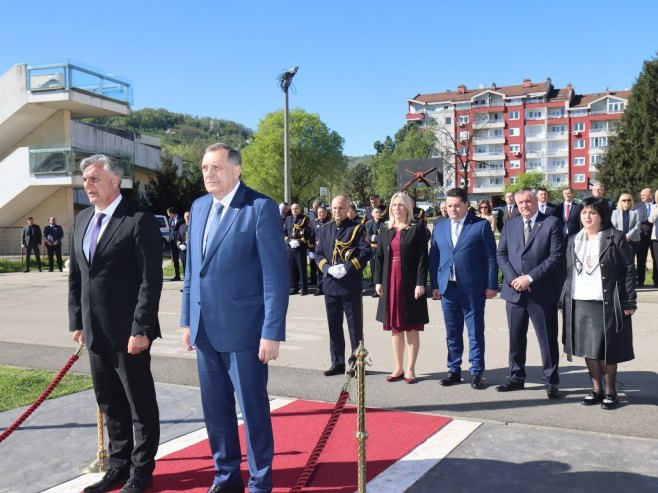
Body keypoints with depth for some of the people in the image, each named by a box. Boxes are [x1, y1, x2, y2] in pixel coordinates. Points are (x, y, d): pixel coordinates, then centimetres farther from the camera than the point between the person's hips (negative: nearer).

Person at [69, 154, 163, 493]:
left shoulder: (140, 221, -11)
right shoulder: (82, 220, 12)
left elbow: (151, 280, -15)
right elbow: (76, 275, 16)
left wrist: (141, 329, -19)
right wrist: (77, 321, 11)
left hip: (128, 331, -7)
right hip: (94, 331, 7)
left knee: (140, 405, 6)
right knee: (110, 404, 17)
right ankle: (119, 465, 31)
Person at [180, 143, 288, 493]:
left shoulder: (261, 208, -11)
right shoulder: (199, 207, 11)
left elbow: (276, 274, -14)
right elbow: (191, 269, 15)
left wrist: (272, 332, -16)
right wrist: (187, 320, 13)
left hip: (243, 328, -6)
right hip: (205, 329, 6)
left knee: (253, 408, 7)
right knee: (215, 409, 15)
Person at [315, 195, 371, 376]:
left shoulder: (357, 228, -1)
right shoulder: (325, 229, 13)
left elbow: (365, 253, -10)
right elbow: (318, 254, 9)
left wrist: (346, 268, -20)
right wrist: (328, 268, -11)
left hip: (351, 284, -5)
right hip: (330, 284, 5)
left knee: (355, 325, 2)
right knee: (334, 325, 10)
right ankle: (337, 362, 19)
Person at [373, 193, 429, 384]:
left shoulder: (417, 229, -3)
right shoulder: (385, 229, 10)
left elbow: (423, 258, -8)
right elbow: (379, 256, 9)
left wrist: (420, 283, -14)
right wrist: (378, 281, 1)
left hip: (410, 283, -4)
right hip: (390, 283, 4)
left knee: (412, 328, 3)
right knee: (395, 327, 9)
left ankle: (410, 369, 11)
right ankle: (398, 368, 19)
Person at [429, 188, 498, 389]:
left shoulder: (481, 225, -2)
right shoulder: (440, 227, 11)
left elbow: (491, 257, -3)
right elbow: (434, 257, 12)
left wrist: (491, 285, -7)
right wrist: (434, 285, 5)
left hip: (472, 288, -4)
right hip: (447, 288, 4)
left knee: (476, 332, 5)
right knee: (452, 333, 11)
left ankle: (476, 373, 14)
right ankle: (454, 370, 22)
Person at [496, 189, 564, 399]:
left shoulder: (552, 223, -3)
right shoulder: (510, 225, 11)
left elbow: (556, 256, -10)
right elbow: (501, 254, 8)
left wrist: (530, 277, -15)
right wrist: (513, 278, -8)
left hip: (542, 292, -4)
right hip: (515, 291, 4)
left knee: (548, 339, 4)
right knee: (516, 338, 12)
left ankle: (551, 382, 17)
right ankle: (516, 378, 26)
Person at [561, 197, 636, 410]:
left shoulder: (616, 238, -4)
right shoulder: (574, 240, 11)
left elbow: (629, 270, -4)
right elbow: (568, 272, 13)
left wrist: (629, 302, -8)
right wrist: (563, 300, 8)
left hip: (606, 304, -5)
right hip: (578, 304, 5)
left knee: (606, 351, 0)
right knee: (588, 349, 9)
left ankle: (610, 392, 17)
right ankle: (597, 390, 22)